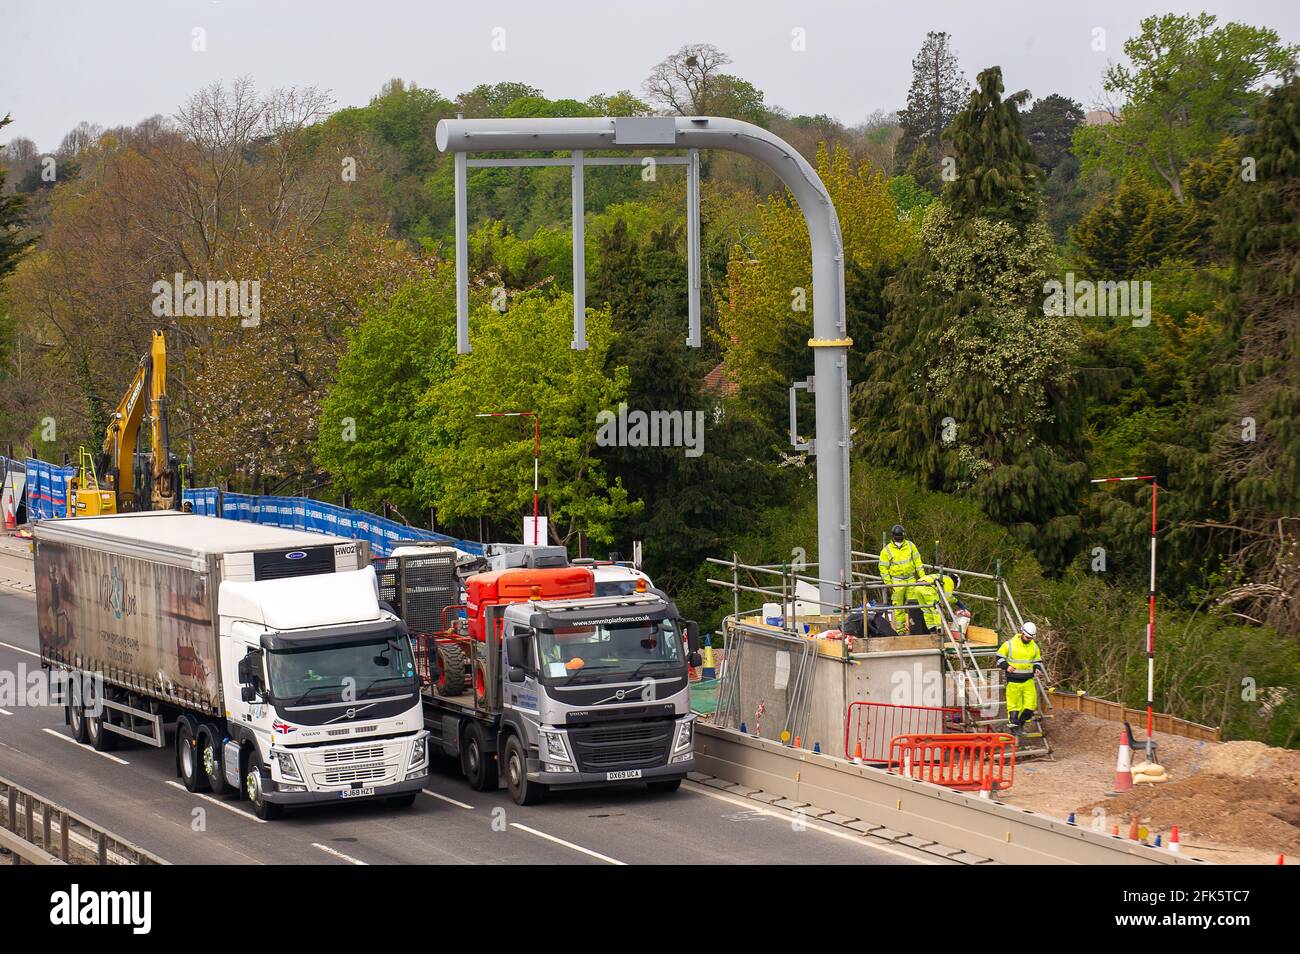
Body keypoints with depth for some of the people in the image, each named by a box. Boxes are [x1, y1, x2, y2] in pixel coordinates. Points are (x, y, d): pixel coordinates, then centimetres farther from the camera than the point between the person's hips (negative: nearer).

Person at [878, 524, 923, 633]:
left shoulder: (910, 546, 4)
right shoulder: (886, 550, -4)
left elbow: (917, 562, 9)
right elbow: (883, 568, -2)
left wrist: (922, 576, 3)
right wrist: (888, 584, -7)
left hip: (911, 579, 2)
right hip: (896, 582, -2)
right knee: (898, 607, -2)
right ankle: (900, 629, 3)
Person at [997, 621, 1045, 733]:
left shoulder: (1034, 647, 7)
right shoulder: (1010, 644, -6)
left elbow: (1038, 661, 20)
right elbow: (999, 657, 3)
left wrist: (1037, 668, -1)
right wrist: (1006, 666, -14)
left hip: (1028, 680, 3)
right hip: (1013, 681, -3)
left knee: (1030, 705, -2)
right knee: (1014, 704, 1)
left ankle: (1021, 722, 19)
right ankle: (1013, 725, 13)